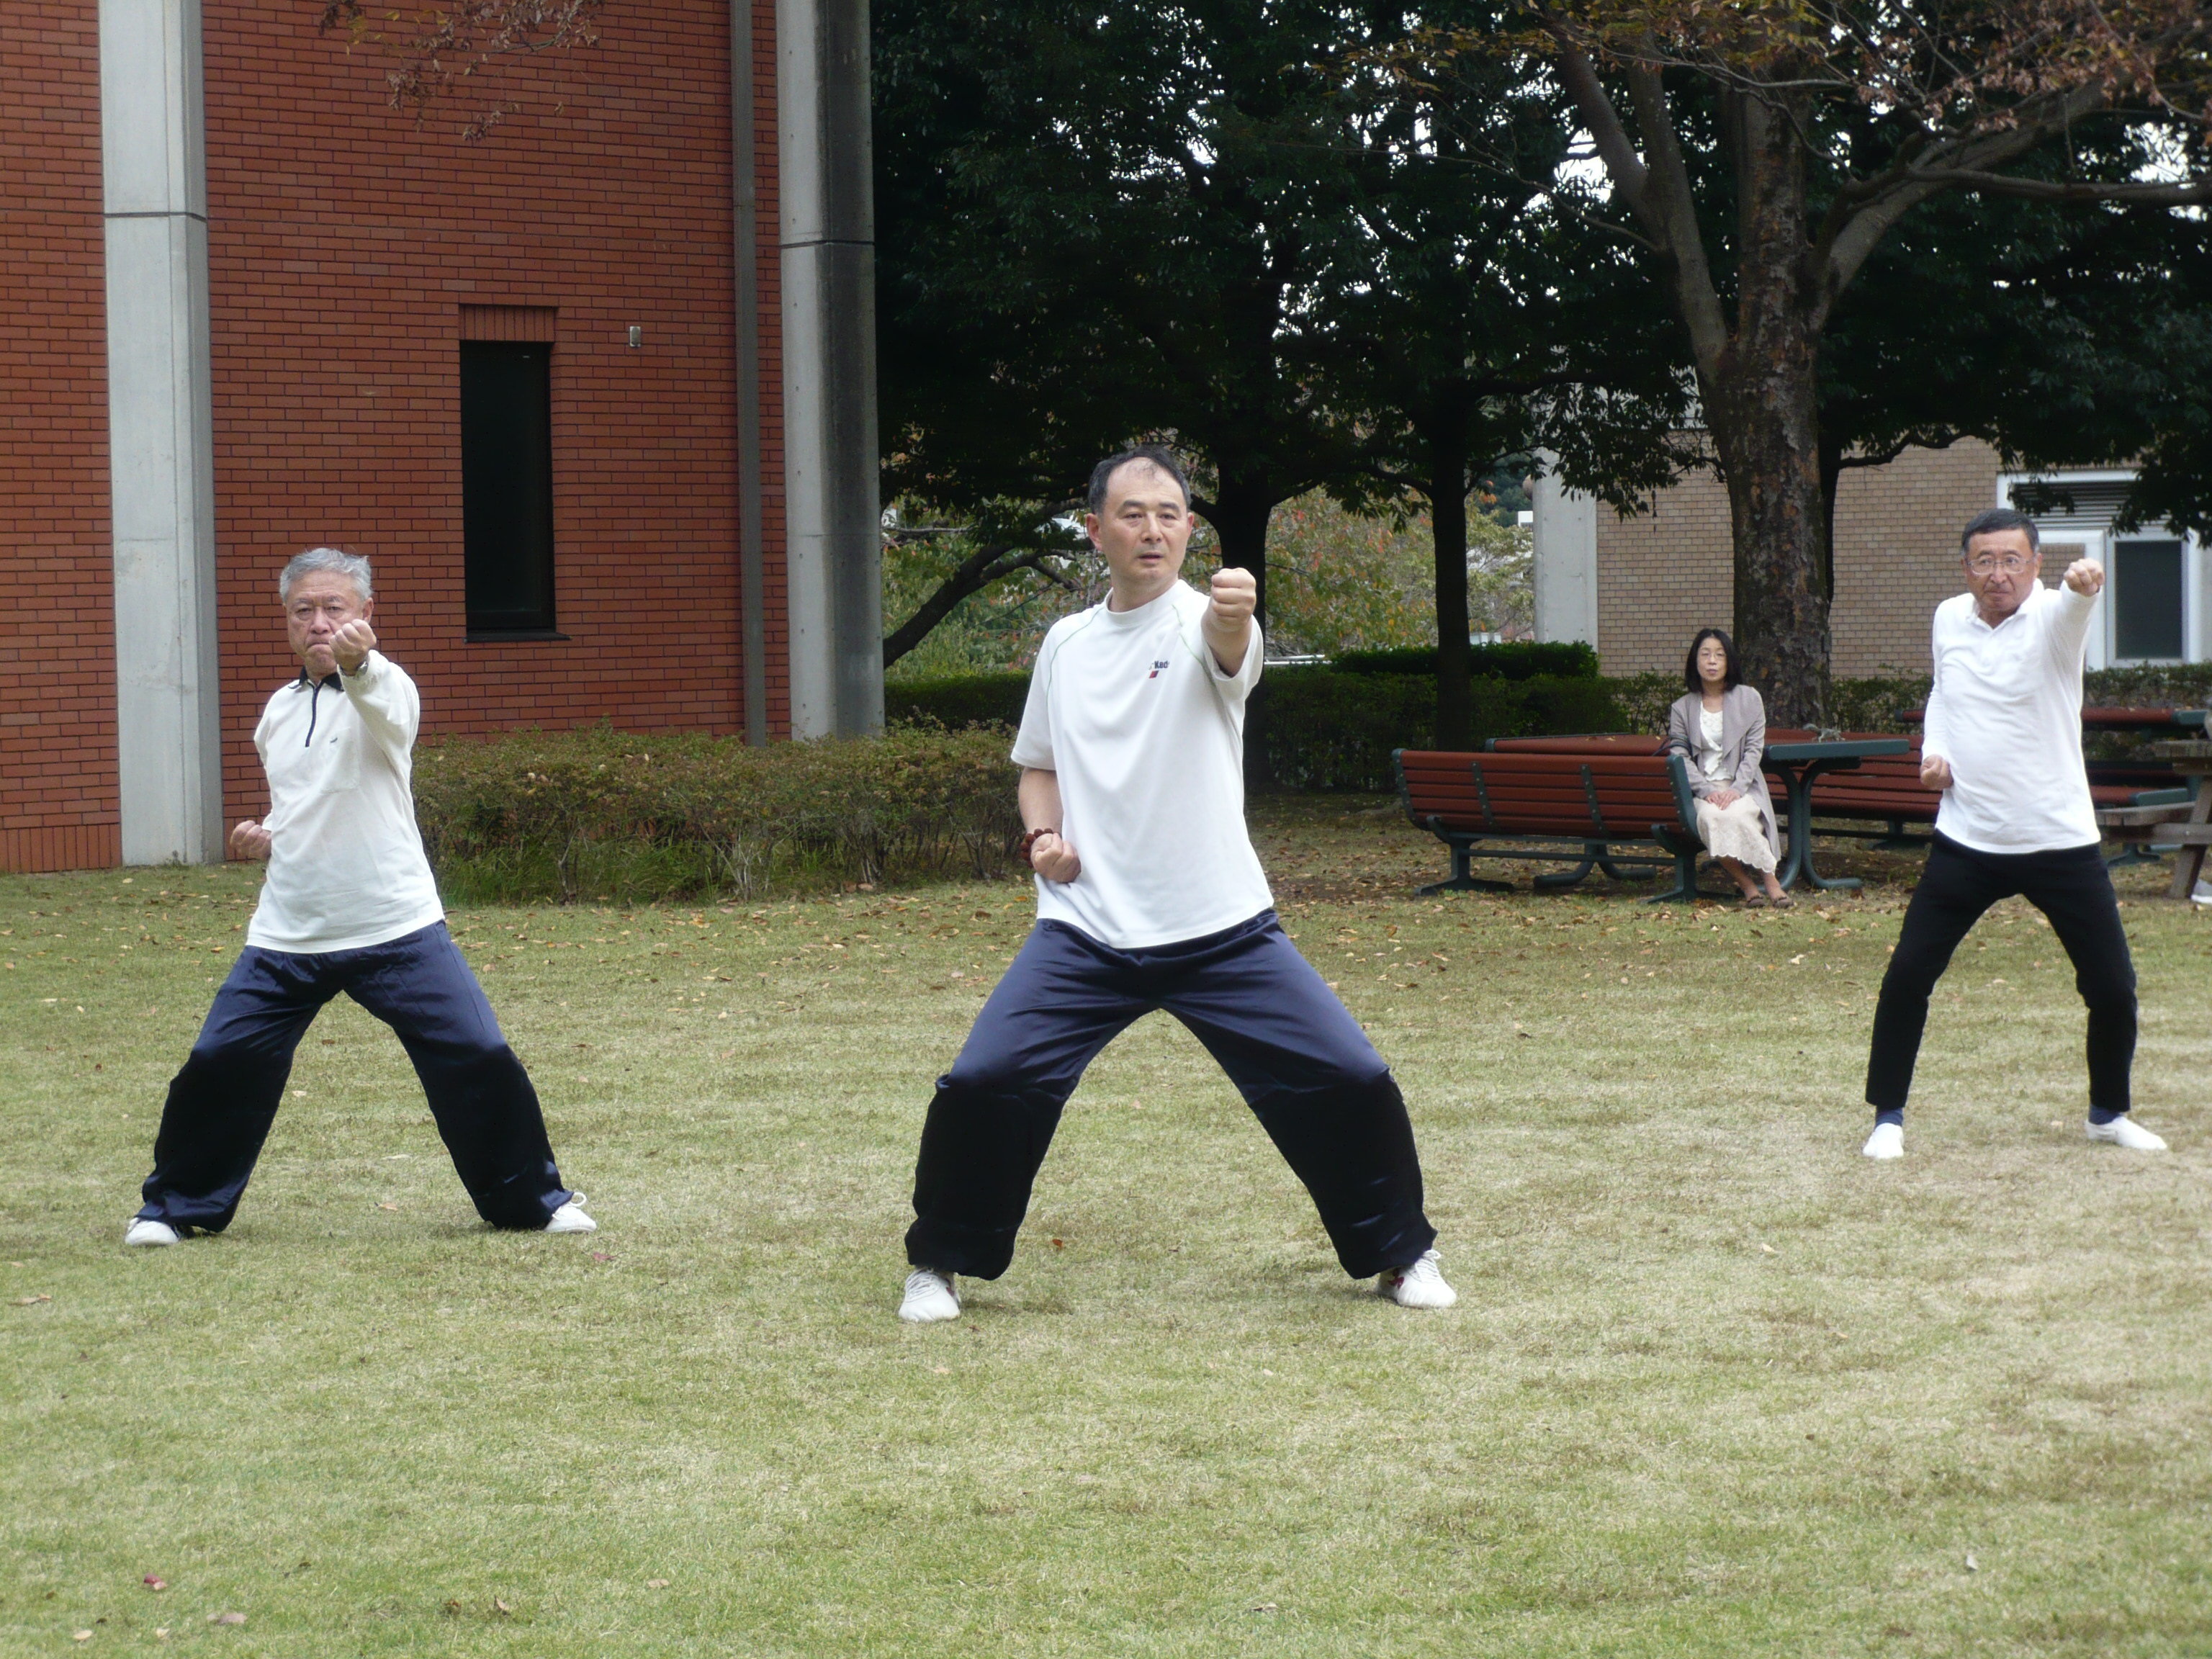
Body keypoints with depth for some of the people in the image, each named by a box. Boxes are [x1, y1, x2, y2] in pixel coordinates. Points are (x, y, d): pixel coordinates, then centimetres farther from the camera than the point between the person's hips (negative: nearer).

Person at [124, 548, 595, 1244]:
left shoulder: (384, 689, -8)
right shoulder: (278, 712, 12)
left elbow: (385, 708, -36)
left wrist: (358, 661, -59)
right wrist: (262, 838, 4)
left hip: (397, 930, -5)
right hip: (286, 936, 5)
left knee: (477, 1057, -10)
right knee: (221, 1064, 0)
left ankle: (534, 1199, 10)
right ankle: (175, 1205, 21)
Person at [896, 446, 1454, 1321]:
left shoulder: (1202, 620, -7)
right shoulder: (1066, 642, 8)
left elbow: (1227, 649, -34)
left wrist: (1234, 618, -59)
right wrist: (1043, 834, 0)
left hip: (1222, 929, -2)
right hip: (1085, 930, 3)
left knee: (1351, 1081, -8)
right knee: (983, 1085, -12)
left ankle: (1399, 1252, 16)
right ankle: (941, 1262, 11)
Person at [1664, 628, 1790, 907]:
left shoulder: (1748, 699, 10)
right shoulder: (1681, 709, 11)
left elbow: (1754, 750, 2)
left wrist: (1736, 789, -13)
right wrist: (1707, 791, -15)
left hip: (1743, 787, -1)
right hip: (1702, 788, 1)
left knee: (1738, 814, -36)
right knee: (1711, 817, -35)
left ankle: (1770, 880, -25)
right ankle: (1745, 883, -24)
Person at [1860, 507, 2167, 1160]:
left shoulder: (2051, 617, -12)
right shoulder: (1950, 619, 2)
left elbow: (2072, 606, -38)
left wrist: (2084, 586, -62)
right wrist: (1934, 750, 2)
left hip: (2060, 843, -3)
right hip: (1967, 839, 3)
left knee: (2113, 987, 1)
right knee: (1907, 976, -4)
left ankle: (2109, 1113, 25)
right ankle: (1888, 1117, 10)